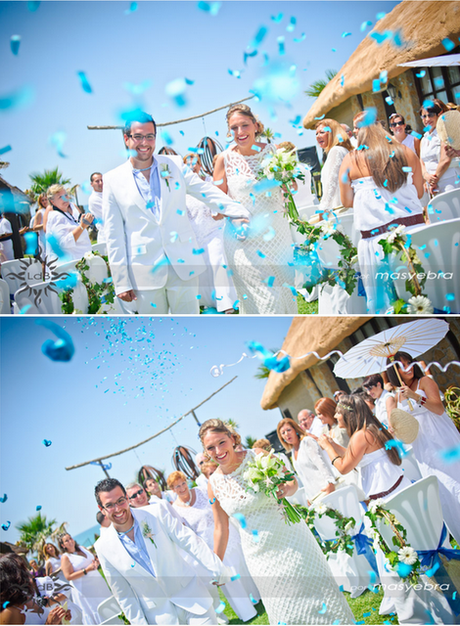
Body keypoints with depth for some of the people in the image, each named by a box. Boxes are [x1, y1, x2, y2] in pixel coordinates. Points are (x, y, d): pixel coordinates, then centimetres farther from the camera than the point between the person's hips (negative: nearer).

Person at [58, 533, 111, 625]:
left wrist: (96, 562, -5)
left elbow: (94, 559, 20)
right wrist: (86, 570, -23)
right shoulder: (65, 557, -9)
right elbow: (69, 577, -16)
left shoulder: (82, 548, 10)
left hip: (98, 584, 6)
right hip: (83, 589, -6)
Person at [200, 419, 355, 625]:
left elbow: (290, 478, -4)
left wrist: (288, 488, -27)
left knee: (315, 592, 7)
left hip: (290, 539, -2)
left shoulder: (258, 457, -15)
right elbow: (221, 529, 5)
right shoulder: (214, 484, -6)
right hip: (258, 553, 2)